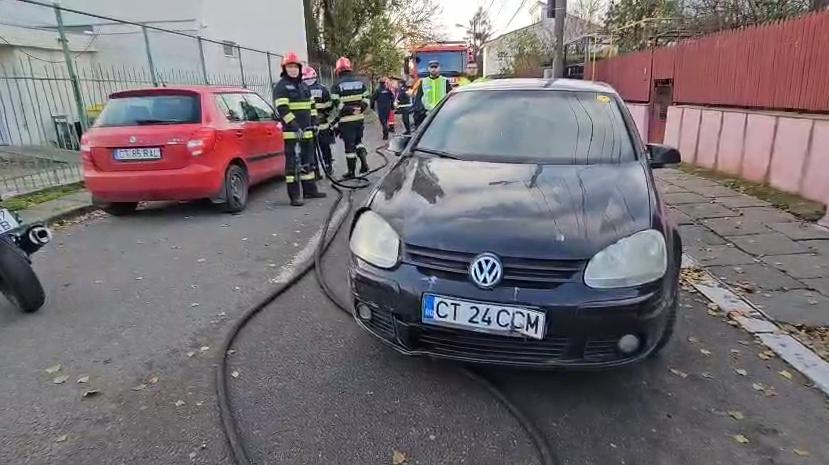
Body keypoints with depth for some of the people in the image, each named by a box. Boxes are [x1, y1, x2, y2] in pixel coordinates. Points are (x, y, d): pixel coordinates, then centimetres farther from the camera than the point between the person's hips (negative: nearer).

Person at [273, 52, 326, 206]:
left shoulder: (304, 86, 18)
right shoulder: (281, 86, -6)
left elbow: (311, 106, 24)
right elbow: (282, 109, -16)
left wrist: (314, 122, 13)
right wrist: (295, 127, -23)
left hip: (306, 131, 8)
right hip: (291, 132, -8)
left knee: (308, 161, 14)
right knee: (292, 162, -7)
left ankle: (310, 190, 25)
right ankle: (294, 195, -5)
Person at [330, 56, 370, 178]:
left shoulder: (337, 85, -7)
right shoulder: (359, 82, 7)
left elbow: (337, 103, -13)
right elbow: (366, 99, 6)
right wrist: (360, 110, 7)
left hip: (346, 120, -4)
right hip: (359, 118, 4)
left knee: (349, 145, 2)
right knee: (358, 140, 22)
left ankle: (351, 171, 9)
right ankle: (364, 161, 6)